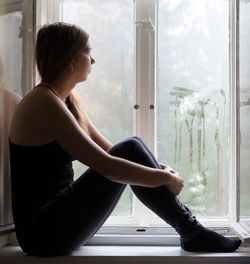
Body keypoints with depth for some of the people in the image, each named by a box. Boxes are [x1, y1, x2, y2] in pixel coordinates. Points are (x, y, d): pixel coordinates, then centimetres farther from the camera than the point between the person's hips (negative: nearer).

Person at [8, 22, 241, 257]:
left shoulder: (67, 102, 12)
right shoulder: (44, 102, -18)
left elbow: (109, 151, 14)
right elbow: (106, 165, -24)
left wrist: (159, 168, -1)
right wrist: (167, 178, -12)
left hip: (58, 218, 9)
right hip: (44, 231, -9)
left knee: (131, 151, -2)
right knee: (130, 150, -15)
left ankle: (190, 228, 2)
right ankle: (191, 233, -4)